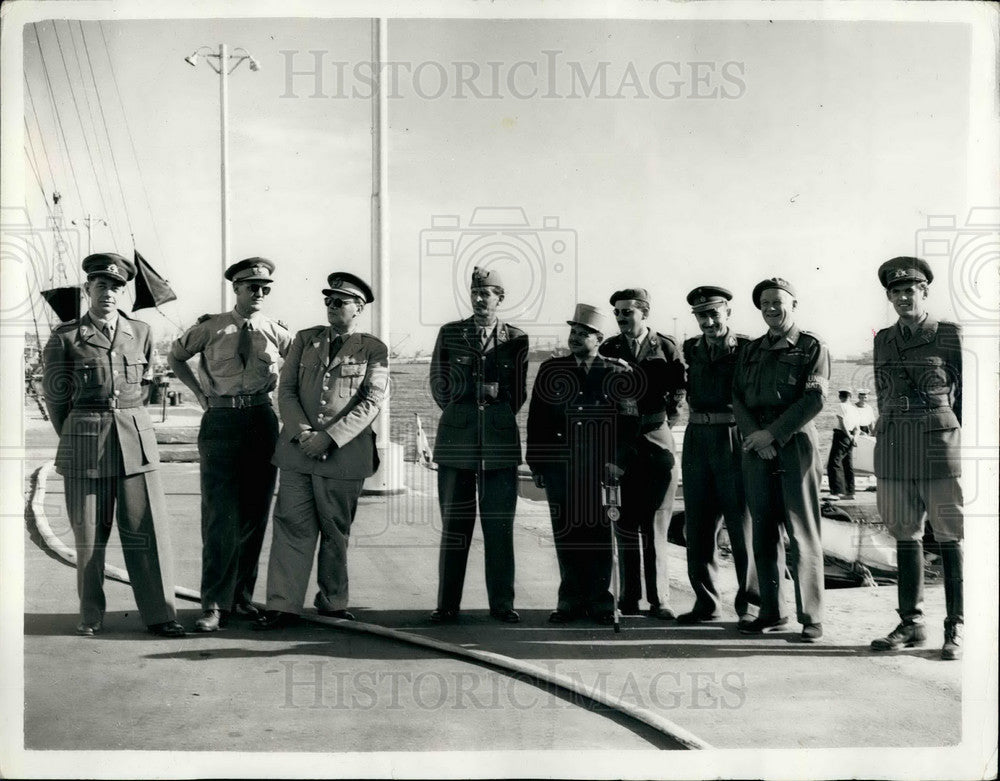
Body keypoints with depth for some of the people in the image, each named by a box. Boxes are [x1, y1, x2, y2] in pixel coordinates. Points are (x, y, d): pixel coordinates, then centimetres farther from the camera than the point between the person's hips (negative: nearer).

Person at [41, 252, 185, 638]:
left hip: (137, 441, 2)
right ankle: (90, 616, 19)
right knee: (89, 535, 6)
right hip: (84, 446, -2)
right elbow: (54, 394, 9)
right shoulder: (65, 337, 1)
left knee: (148, 529, 1)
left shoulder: (141, 332, 8)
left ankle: (159, 614, 8)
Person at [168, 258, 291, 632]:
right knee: (220, 515, -6)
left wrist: (275, 387, 7)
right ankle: (215, 604, 0)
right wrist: (199, 391, 6)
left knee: (255, 514, 6)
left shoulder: (276, 333, 7)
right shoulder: (210, 328, 4)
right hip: (220, 421, -2)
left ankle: (242, 597, 18)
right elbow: (175, 356, 18)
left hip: (262, 421, 2)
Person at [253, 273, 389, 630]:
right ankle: (283, 606, 2)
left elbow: (372, 402, -6)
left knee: (336, 531, 8)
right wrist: (301, 431, -9)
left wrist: (328, 438, -14)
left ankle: (332, 602, 22)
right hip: (297, 449, 2)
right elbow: (286, 389, 8)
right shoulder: (305, 339, 13)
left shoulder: (373, 350, 4)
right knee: (292, 526, -2)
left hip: (344, 454, -2)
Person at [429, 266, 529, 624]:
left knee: (500, 527, 4)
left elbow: (519, 393, 12)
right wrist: (459, 414, 10)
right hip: (456, 443, 0)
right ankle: (447, 604, 10)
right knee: (454, 526, 3)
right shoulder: (449, 333, 9)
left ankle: (501, 603, 14)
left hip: (500, 444, 0)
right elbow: (438, 385, 13)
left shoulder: (517, 339, 7)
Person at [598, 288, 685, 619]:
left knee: (655, 524, 0)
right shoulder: (608, 349, 10)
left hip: (656, 442, -2)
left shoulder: (666, 348, 4)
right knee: (625, 523, 5)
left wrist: (661, 419, -2)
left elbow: (680, 391, 5)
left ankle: (659, 598, 6)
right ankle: (629, 597, 13)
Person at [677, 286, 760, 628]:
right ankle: (705, 602, 21)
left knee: (741, 526, 1)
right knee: (697, 527, 9)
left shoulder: (747, 349, -5)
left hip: (734, 440, -5)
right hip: (697, 442, 5)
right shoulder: (690, 350, 10)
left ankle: (750, 603, 14)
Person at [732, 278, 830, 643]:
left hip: (795, 445, -4)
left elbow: (814, 399, -8)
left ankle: (811, 617, 4)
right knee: (763, 534, 7)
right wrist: (756, 437, -8)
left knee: (802, 534, -3)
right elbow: (738, 398, 9)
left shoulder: (812, 347, 2)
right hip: (756, 446, 5)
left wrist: (773, 433, -13)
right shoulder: (751, 351, 17)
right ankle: (772, 612, 16)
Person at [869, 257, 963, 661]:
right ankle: (911, 624, 17)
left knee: (951, 537, 1)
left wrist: (963, 443, 0)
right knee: (905, 534, 9)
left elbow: (967, 393, 3)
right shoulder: (883, 340, 12)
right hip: (894, 445, 4)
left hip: (940, 442, -4)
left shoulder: (951, 335, 0)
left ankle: (955, 629, 8)